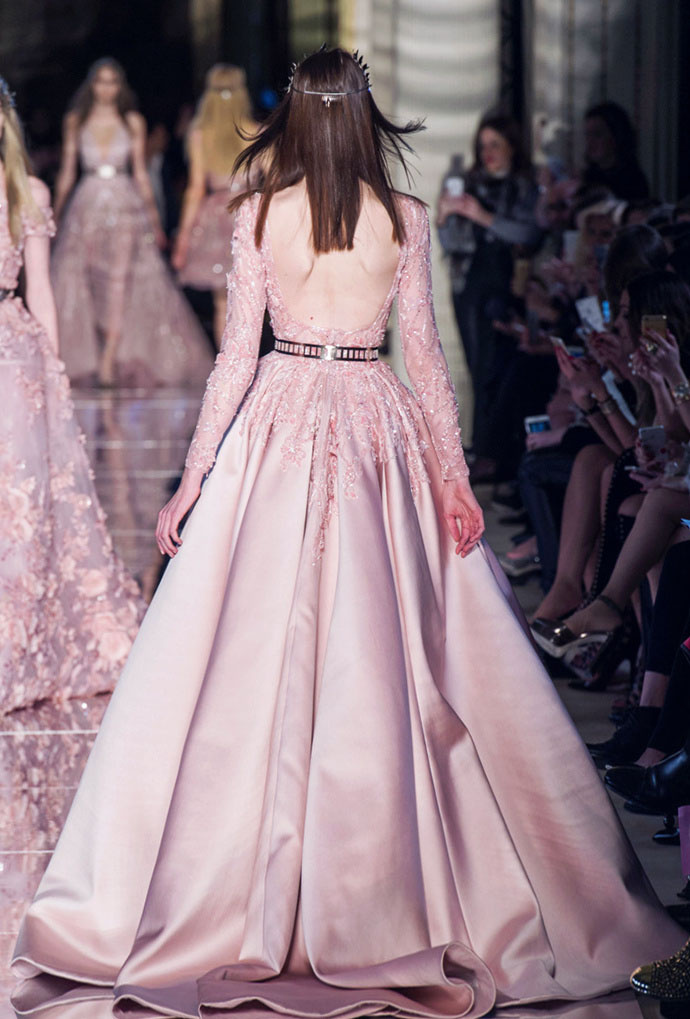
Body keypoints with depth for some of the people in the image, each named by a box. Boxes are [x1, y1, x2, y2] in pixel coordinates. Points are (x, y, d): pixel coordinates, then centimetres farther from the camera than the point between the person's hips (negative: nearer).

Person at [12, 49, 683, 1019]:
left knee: (251, 653, 3)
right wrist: (454, 474, 5)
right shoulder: (404, 215, 0)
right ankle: (377, 884, 9)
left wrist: (192, 481, 3)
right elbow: (426, 350, 0)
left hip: (278, 424, 0)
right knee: (381, 654, 3)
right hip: (379, 426, 0)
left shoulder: (259, 211, -1)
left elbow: (236, 352, -2)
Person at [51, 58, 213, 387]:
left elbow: (140, 173, 10)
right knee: (78, 283, -2)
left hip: (126, 210, -1)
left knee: (120, 282, -12)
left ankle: (110, 362, -13)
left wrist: (154, 219, 8)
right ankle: (83, 363, 7)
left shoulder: (133, 122, 7)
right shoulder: (76, 121, 8)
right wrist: (55, 215, 8)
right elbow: (67, 172, 11)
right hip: (86, 208, 1)